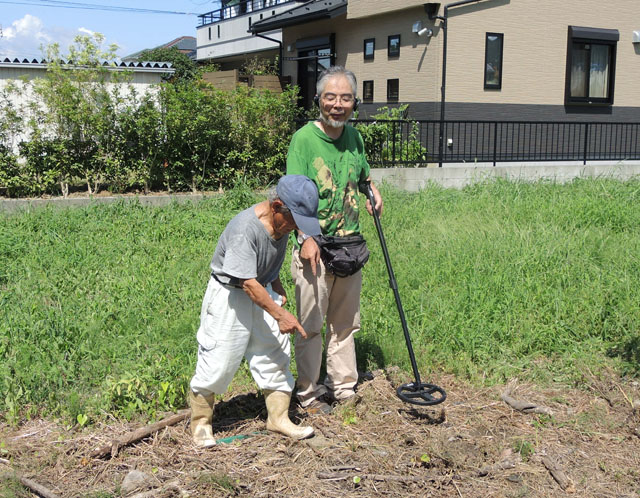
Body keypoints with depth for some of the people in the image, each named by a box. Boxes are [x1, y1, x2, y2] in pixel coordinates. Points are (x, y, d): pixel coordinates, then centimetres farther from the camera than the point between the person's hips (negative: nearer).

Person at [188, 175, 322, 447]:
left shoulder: (282, 222, -4)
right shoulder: (244, 228, -30)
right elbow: (248, 282, -29)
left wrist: (276, 286, 11)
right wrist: (279, 315, -28)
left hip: (262, 291, 8)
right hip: (229, 295, -7)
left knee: (276, 353, 7)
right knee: (218, 360, -3)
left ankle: (278, 417, 19)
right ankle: (200, 422, 16)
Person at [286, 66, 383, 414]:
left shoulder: (354, 136, 9)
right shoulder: (304, 138, -11)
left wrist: (373, 191, 10)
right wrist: (306, 237, -24)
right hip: (315, 247, -6)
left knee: (345, 321, 16)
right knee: (311, 324, 3)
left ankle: (343, 386, 30)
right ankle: (308, 392, 17)